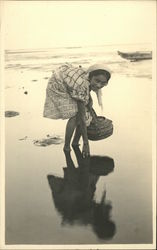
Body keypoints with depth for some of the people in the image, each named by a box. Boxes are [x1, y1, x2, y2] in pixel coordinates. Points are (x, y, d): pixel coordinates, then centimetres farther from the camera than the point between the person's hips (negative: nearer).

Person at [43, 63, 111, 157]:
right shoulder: (82, 86, -41)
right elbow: (81, 116, -37)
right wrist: (86, 143, -34)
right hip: (58, 86, -8)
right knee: (74, 116, -20)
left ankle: (75, 142, 13)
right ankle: (66, 147, -3)